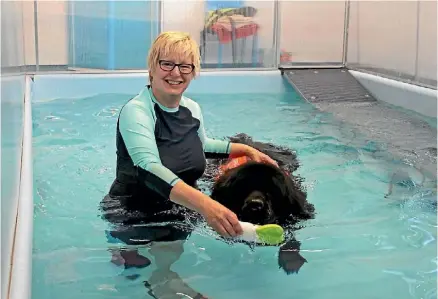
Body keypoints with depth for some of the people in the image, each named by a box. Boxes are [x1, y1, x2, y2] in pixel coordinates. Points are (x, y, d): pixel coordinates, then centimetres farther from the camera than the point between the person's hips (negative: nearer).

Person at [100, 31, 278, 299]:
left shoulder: (192, 109, 0)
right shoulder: (136, 111, -23)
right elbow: (150, 169, -40)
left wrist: (247, 149, 10)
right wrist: (205, 204, -54)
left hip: (179, 209, 7)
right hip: (135, 213, -6)